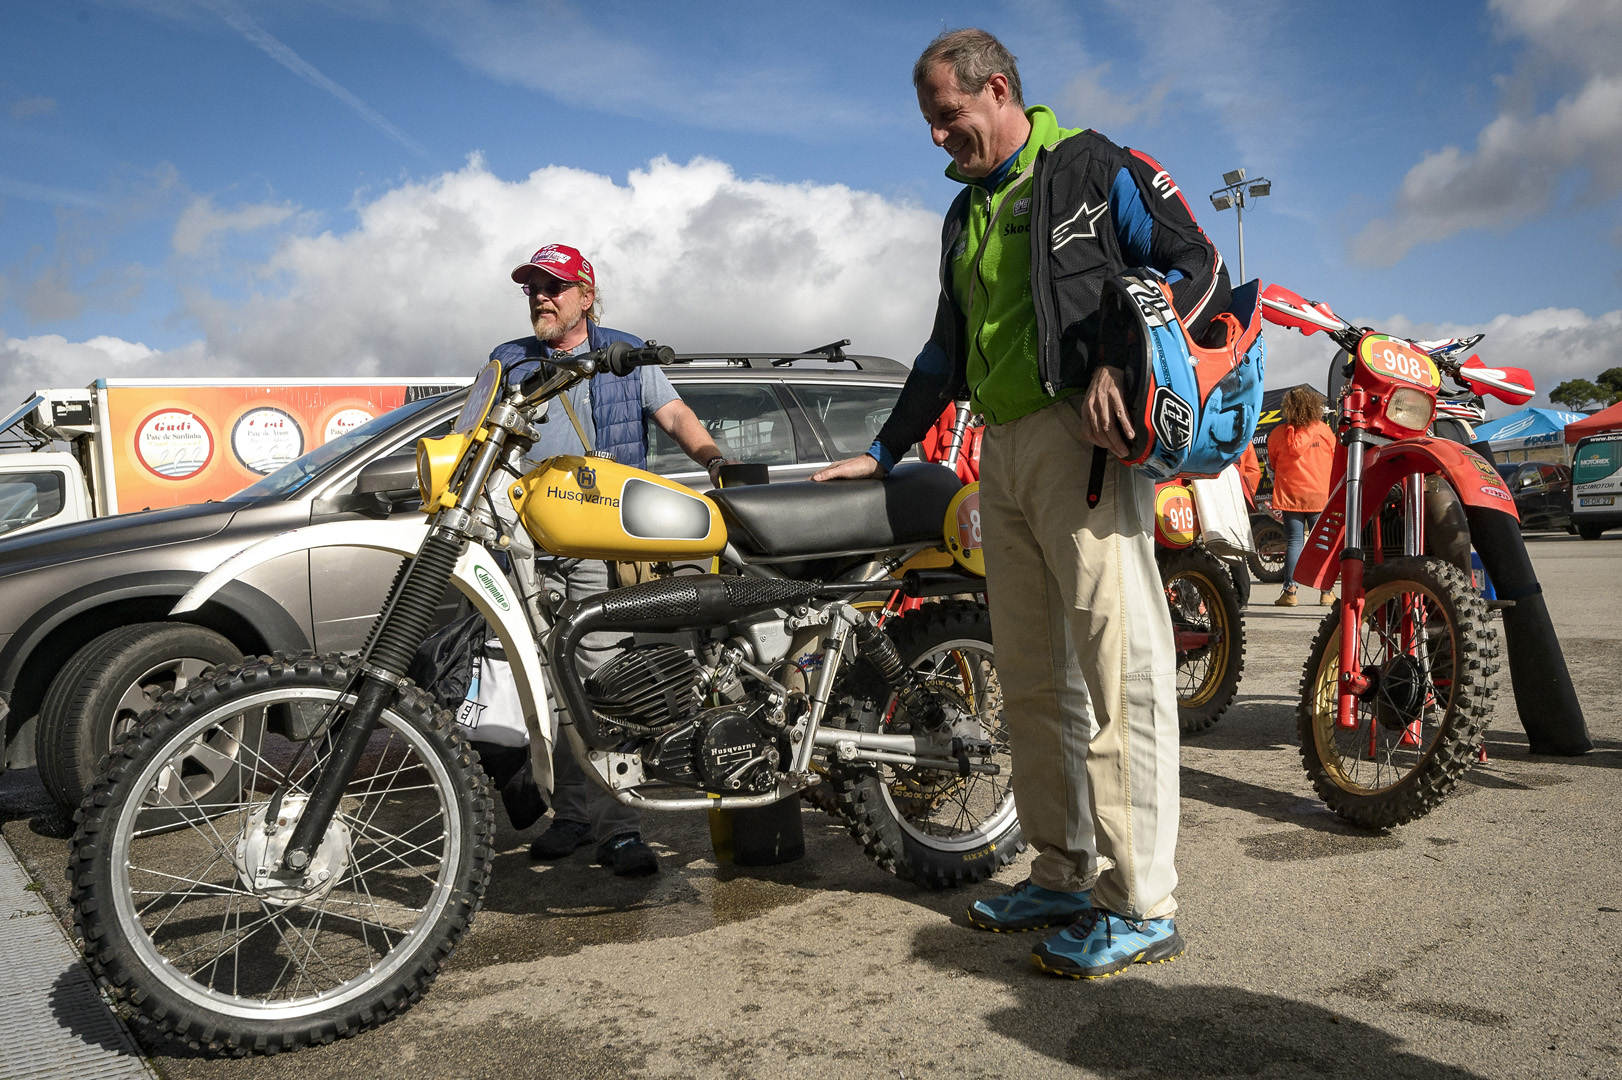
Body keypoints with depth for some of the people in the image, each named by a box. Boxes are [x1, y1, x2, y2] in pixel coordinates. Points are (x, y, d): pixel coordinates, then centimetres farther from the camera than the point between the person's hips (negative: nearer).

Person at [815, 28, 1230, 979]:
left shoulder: (1096, 169, 3)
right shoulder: (964, 214, 26)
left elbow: (1199, 265, -3)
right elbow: (946, 351, 30)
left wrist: (1121, 364, -17)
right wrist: (883, 452, 28)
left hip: (1082, 439, -8)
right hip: (1001, 454, 8)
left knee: (1118, 668, -11)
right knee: (1033, 679, 7)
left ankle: (1142, 906, -7)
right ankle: (1065, 875, 17)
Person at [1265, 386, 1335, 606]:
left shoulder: (1279, 433, -5)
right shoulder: (1324, 430, -2)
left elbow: (1272, 464, 9)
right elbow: (1335, 460, 10)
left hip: (1290, 495, 0)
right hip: (1320, 494, 1)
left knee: (1294, 542, 1)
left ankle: (1289, 591, -4)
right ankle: (1326, 592, 8)